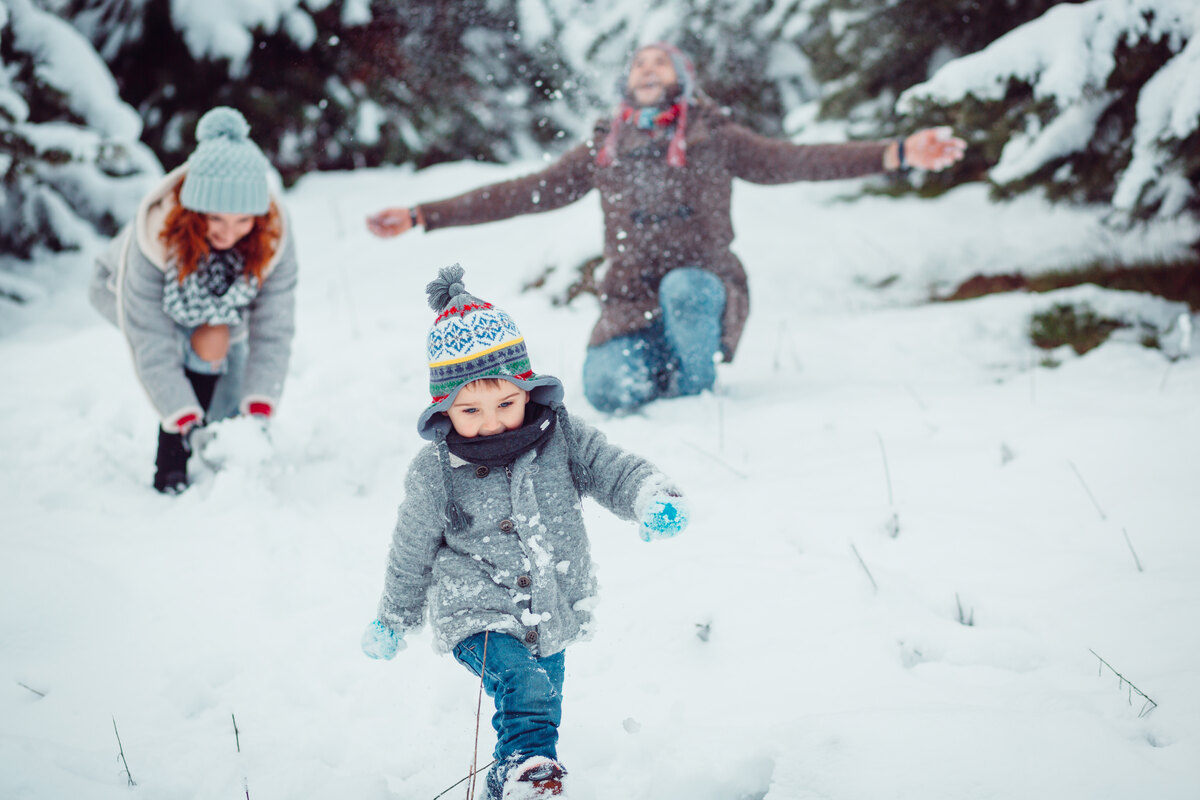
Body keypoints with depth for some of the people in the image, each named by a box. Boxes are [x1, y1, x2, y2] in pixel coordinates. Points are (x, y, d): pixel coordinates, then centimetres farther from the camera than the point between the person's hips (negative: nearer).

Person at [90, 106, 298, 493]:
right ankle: (171, 461, -20)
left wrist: (259, 411, -38)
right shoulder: (156, 236, -41)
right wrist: (184, 422, -42)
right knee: (208, 340, -28)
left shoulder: (274, 237, -33)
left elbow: (273, 331, -31)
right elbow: (152, 346, -38)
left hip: (220, 299, 4)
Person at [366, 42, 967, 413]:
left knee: (684, 286, -37)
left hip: (704, 293, -1)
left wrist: (899, 155, -14)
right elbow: (522, 194, 12)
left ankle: (696, 395, -9)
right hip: (631, 302, 1)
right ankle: (655, 366, 10)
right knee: (609, 389, -27)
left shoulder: (714, 140, 6)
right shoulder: (601, 152, 12)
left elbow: (796, 162, -3)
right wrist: (422, 217, 7)